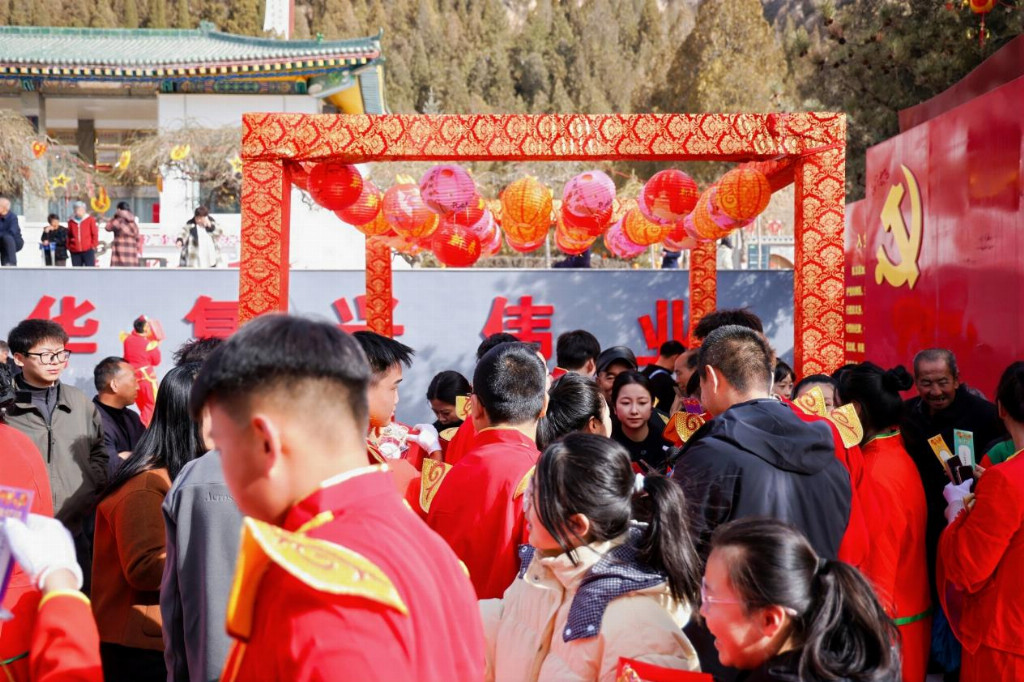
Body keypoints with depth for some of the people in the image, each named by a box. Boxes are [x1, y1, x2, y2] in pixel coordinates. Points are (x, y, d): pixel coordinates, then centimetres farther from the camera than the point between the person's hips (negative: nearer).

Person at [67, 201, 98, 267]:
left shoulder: (90, 219, -1)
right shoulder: (71, 221, 7)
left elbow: (95, 234, 1)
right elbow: (69, 235, 14)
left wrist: (93, 245, -4)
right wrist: (69, 246, 7)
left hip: (88, 250, -3)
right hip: (75, 252, 3)